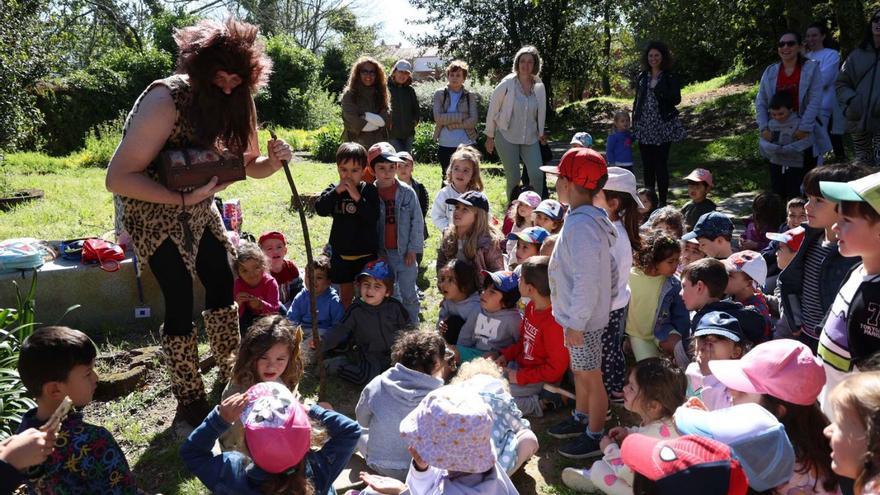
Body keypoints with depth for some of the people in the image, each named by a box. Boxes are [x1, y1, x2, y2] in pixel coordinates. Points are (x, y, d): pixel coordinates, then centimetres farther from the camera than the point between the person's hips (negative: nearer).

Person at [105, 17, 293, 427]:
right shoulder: (167, 98, -29)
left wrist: (275, 161, -21)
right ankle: (190, 403, 9)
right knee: (181, 303, -8)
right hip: (151, 209, -6)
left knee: (223, 286, 8)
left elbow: (249, 165, 1)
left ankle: (231, 378, 27)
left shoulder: (233, 103, -10)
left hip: (198, 206, 6)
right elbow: (118, 178, -29)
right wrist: (183, 198, -36)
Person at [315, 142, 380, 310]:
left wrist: (357, 197, -27)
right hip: (341, 254, 3)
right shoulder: (334, 189, 0)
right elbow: (320, 209, -15)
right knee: (345, 295, 15)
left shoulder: (369, 190, -8)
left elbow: (373, 217, -19)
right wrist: (337, 191, -24)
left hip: (366, 254, -2)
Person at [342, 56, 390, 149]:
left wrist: (366, 116, -9)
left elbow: (387, 120, -1)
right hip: (356, 144, -3)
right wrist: (377, 123, -3)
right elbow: (354, 123, -11)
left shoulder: (381, 94, 10)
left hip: (379, 145, 3)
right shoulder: (349, 95, -1)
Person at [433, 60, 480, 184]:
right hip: (445, 145, 1)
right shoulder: (439, 94, 3)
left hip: (466, 145, -1)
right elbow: (438, 117, -10)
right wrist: (461, 116, -12)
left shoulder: (471, 96, 3)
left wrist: (449, 123, -13)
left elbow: (473, 121, -9)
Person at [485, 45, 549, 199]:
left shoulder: (539, 87, 1)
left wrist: (541, 133, 15)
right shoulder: (506, 84, -9)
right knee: (514, 178, -2)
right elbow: (493, 110, -3)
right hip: (507, 137, -3)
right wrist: (490, 136, 0)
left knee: (537, 174, -7)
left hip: (530, 139, 3)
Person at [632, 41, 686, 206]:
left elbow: (677, 100, -5)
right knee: (647, 165, 6)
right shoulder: (642, 77, 11)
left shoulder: (669, 78, 1)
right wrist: (634, 123, 7)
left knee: (661, 164, -3)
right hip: (644, 127, 3)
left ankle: (662, 200, 3)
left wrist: (661, 92, -22)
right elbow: (637, 101, 13)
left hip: (662, 127, -3)